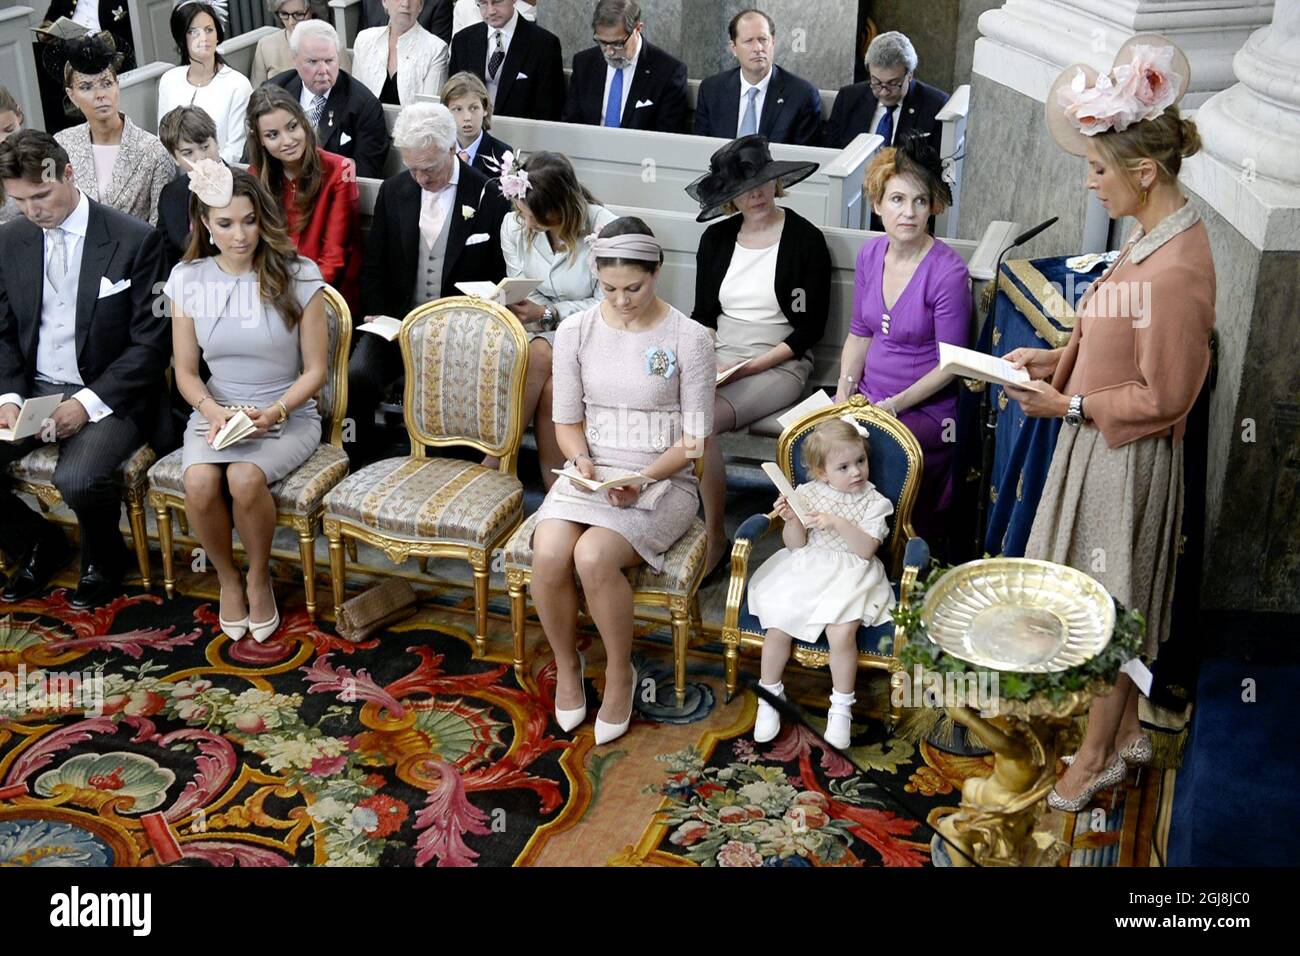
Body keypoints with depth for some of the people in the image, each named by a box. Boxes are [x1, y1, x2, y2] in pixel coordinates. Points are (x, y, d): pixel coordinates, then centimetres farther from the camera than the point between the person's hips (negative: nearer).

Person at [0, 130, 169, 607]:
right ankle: (39, 545, 12)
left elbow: (150, 342, -10)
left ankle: (103, 558, 3)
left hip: (107, 396, -5)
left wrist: (89, 402, -19)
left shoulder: (135, 240, -10)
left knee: (78, 478, -32)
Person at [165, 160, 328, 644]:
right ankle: (227, 578, 1)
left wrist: (274, 412, -20)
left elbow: (314, 370, -4)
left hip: (289, 415, -2)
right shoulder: (188, 279, 0)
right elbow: (186, 371, 5)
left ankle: (259, 577, -3)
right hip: (216, 412, 2)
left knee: (245, 478, -33)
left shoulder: (299, 275, -8)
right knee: (200, 483, -30)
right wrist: (212, 410, -16)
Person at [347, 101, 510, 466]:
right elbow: (374, 267, 14)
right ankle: (362, 470, -7)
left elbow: (500, 277, 2)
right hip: (396, 323, 3)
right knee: (356, 377, -24)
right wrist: (376, 316, -2)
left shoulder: (489, 197, -4)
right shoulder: (393, 190, 8)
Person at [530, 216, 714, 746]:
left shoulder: (688, 339, -7)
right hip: (589, 473, 3)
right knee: (548, 555, -27)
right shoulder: (575, 333, 2)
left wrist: (642, 479, -19)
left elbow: (693, 438, -5)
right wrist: (581, 460, -13)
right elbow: (567, 421, 8)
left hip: (661, 481, -3)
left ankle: (620, 672, -4)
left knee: (593, 557, -31)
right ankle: (566, 663, 2)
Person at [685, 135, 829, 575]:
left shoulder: (806, 240, -3)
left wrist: (750, 366, -13)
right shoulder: (717, 238, 11)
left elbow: (810, 328, -4)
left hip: (778, 365, -4)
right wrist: (706, 358, -4)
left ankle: (715, 539, -16)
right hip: (717, 357, 4)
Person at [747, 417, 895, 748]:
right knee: (777, 627, -17)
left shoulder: (874, 502, -1)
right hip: (804, 569, 2)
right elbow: (795, 545, 4)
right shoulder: (806, 494, 2)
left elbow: (867, 550, -11)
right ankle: (770, 696, 9)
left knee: (842, 632, -27)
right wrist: (792, 520, -15)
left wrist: (838, 523, -21)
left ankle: (841, 707, -5)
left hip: (848, 575, -2)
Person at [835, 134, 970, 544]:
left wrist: (894, 405, -17)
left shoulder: (947, 271, -16)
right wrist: (846, 387, -2)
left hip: (926, 410, -6)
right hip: (867, 397, 6)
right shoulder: (870, 253, 4)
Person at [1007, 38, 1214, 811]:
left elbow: (1163, 397, -23)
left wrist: (1067, 404, -17)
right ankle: (1127, 731, 38)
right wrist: (1054, 359, 3)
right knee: (1111, 602, 21)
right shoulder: (1153, 237, 4)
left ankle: (1099, 757, 26)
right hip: (1102, 447, 9)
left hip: (1128, 458, -9)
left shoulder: (1175, 268, -26)